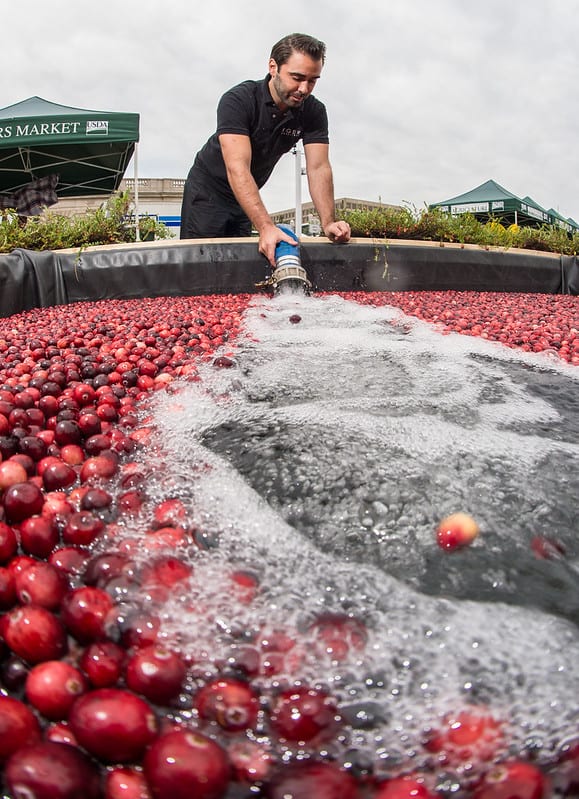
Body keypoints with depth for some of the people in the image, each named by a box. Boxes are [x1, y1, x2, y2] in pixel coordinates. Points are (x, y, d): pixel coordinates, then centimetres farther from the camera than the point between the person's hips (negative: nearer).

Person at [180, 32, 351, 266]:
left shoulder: (314, 112, -13)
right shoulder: (238, 100, -27)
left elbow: (318, 168, -19)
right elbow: (237, 168, -38)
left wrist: (328, 223, -37)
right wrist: (266, 227, -51)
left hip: (248, 195, 5)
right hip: (209, 188, -4)